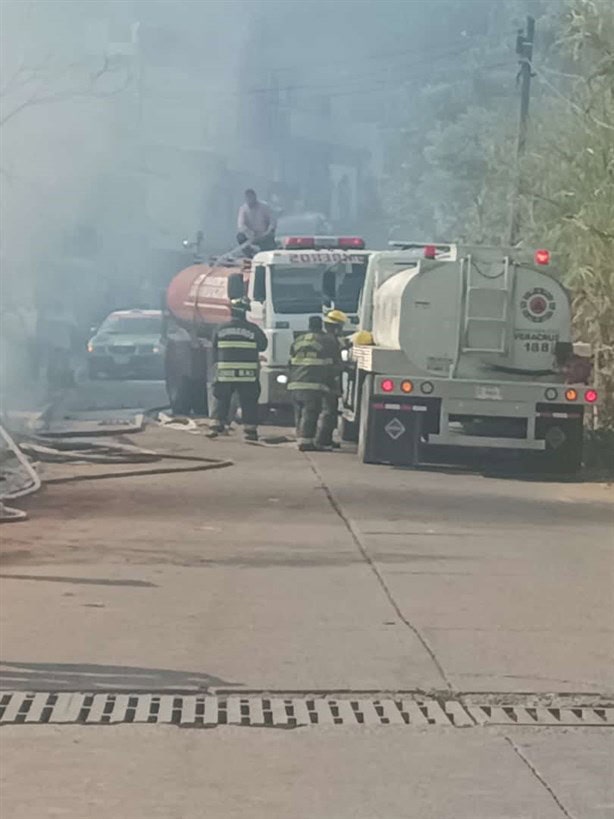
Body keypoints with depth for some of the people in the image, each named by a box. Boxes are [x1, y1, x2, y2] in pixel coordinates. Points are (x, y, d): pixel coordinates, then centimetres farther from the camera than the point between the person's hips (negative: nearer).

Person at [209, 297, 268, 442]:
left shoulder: (220, 329, 2)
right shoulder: (252, 329, -5)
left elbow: (214, 351, 8)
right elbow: (262, 346, 6)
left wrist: (218, 366, 21)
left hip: (224, 373, 2)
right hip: (248, 374, -2)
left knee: (222, 401, 12)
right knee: (249, 403, 5)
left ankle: (217, 426, 4)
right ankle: (250, 430, 3)